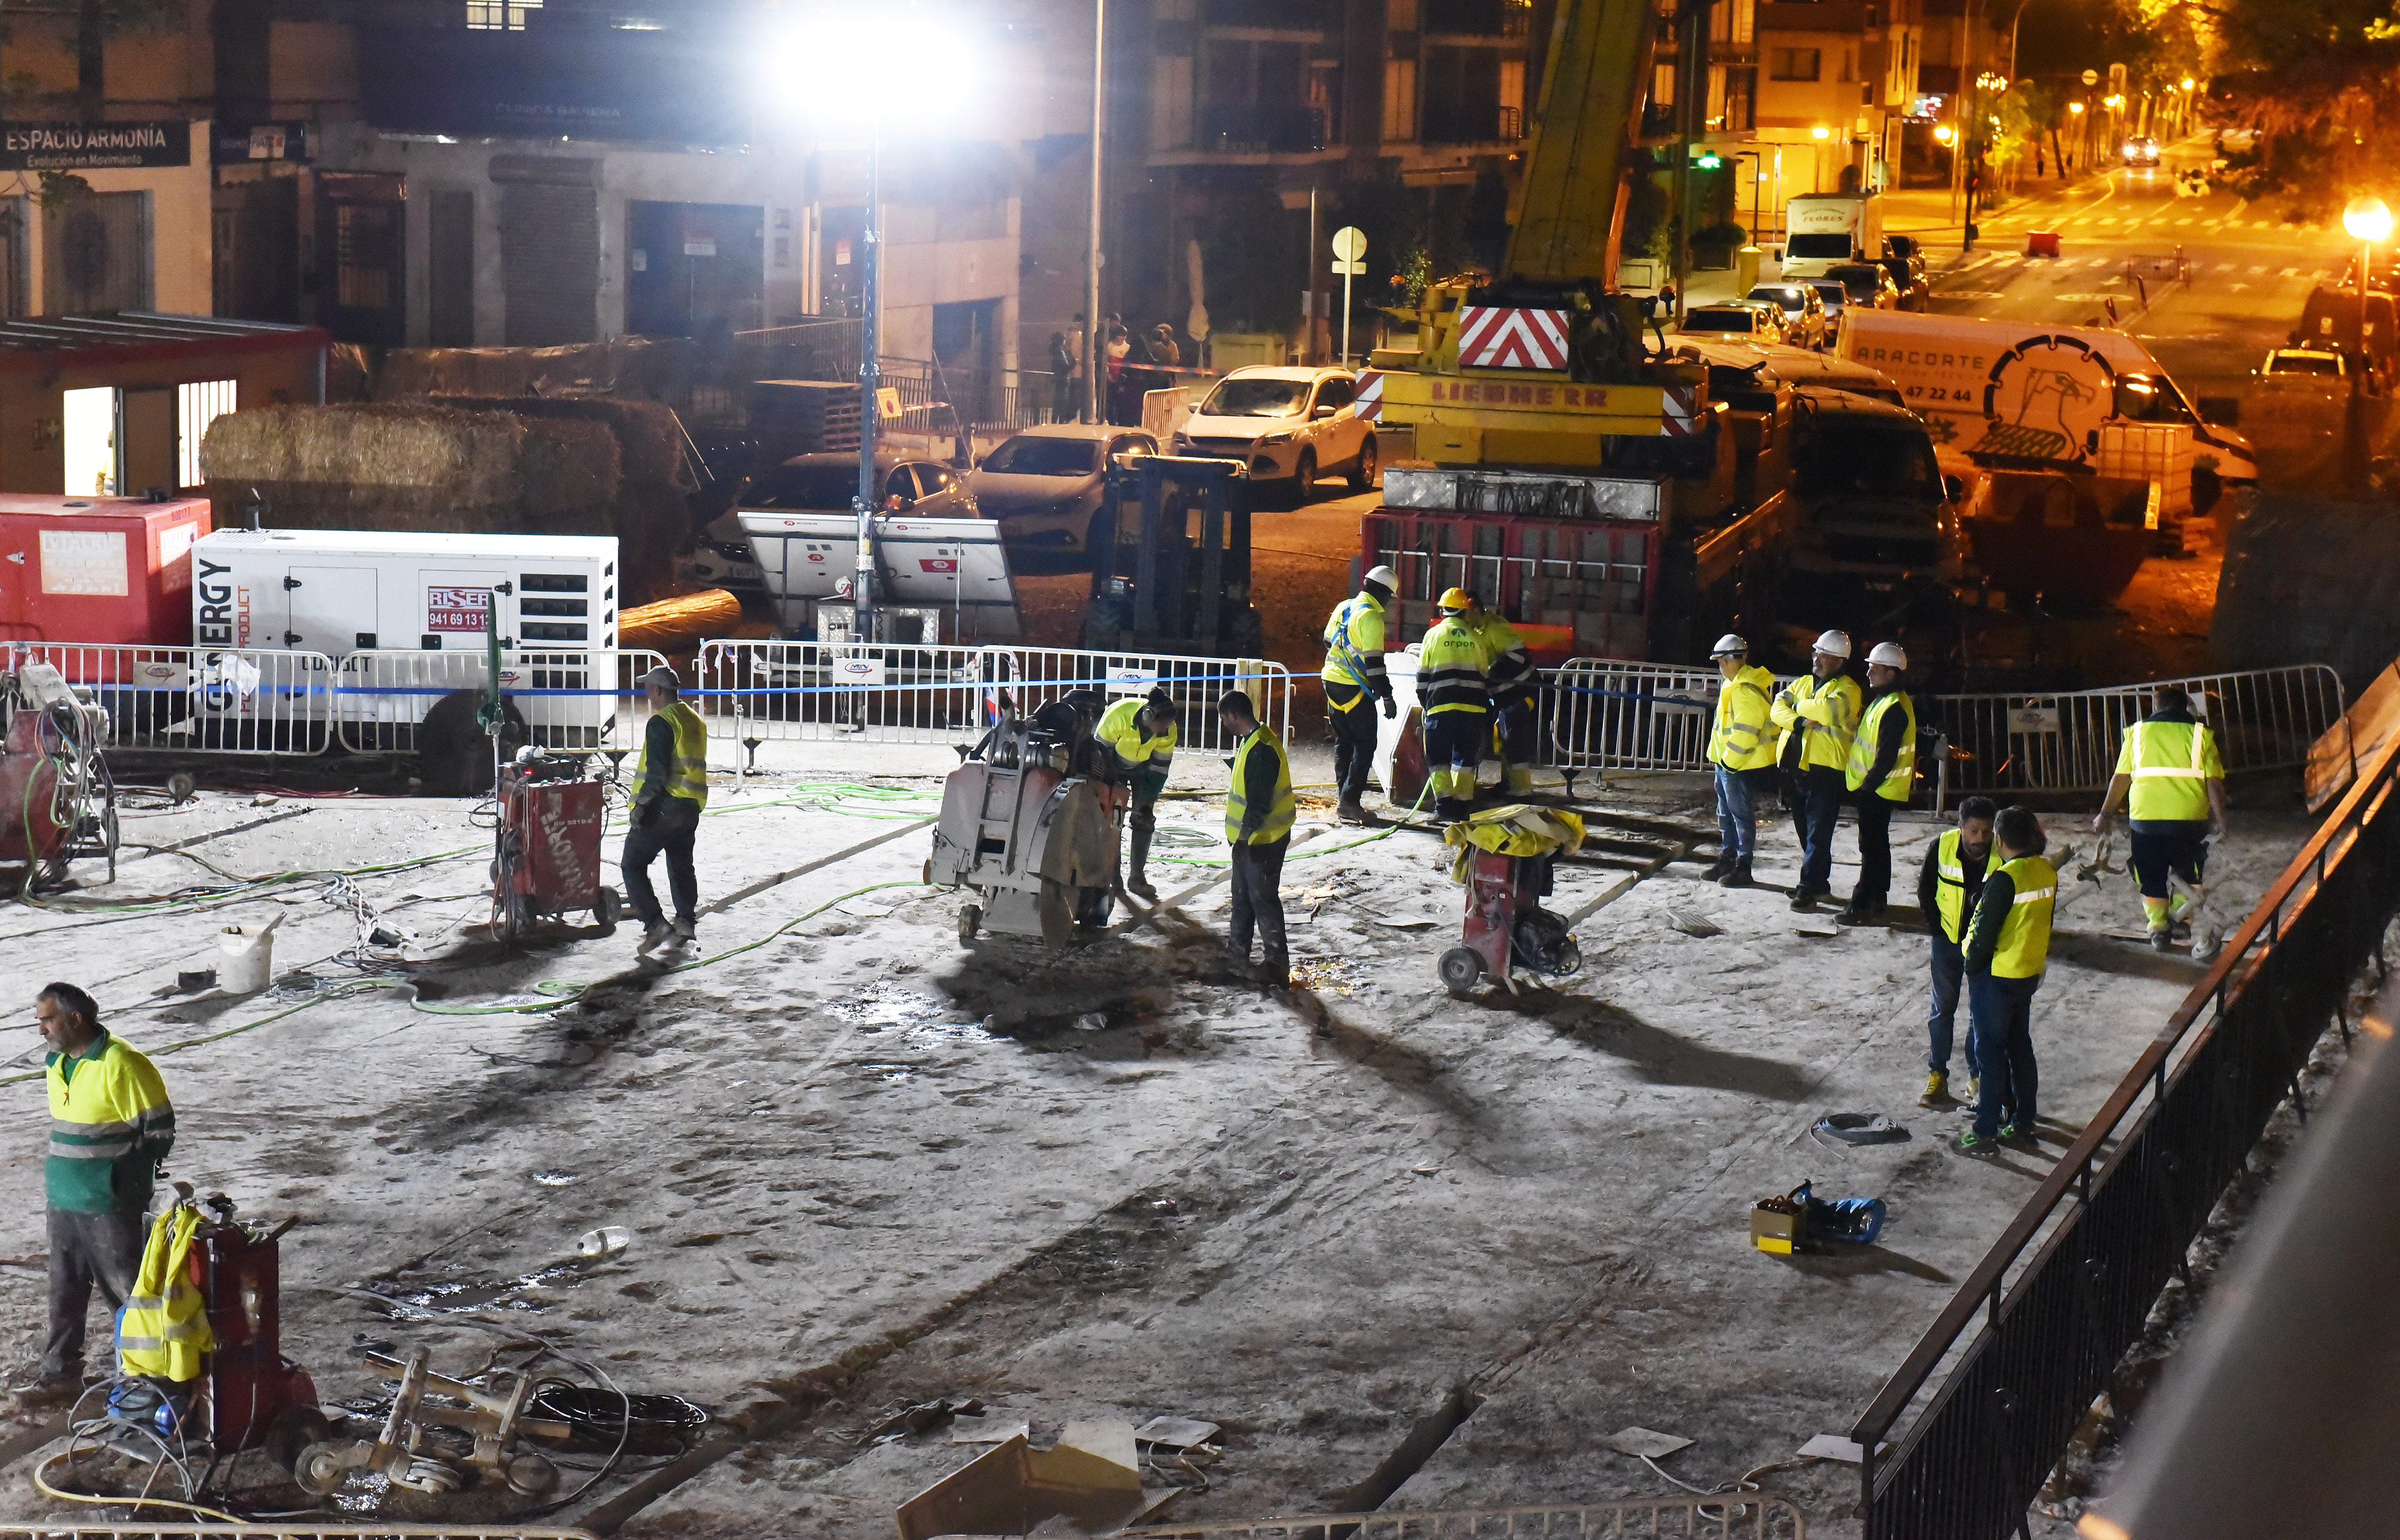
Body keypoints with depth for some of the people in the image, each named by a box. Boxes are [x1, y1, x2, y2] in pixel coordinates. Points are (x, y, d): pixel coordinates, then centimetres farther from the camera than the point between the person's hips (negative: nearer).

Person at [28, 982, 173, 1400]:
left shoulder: (120, 1064, -18)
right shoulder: (57, 1063, 9)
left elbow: (160, 1129, -16)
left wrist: (130, 1186, -13)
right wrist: (56, 1178, 18)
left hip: (109, 1205, -8)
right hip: (63, 1201, 8)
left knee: (127, 1290, 1)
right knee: (65, 1292, 13)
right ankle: (62, 1373, 23)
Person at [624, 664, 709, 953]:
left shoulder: (662, 722, -14)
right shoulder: (695, 720, 15)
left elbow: (657, 771, -21)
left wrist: (642, 803, -16)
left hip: (665, 806, -9)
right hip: (692, 807, 9)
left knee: (633, 864, -5)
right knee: (681, 864, 21)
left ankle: (655, 923, -15)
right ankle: (686, 921, 23)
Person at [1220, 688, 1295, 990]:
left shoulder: (1261, 749, -25)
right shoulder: (1251, 742, 9)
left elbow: (1260, 800, -27)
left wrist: (1247, 833, -23)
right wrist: (1241, 834, 22)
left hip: (1263, 841, -11)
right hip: (1248, 838, 11)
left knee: (1263, 898, -4)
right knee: (1243, 895, 21)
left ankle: (1276, 964, 1)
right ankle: (1237, 952, 35)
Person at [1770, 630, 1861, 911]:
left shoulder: (1846, 689, -5)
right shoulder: (1803, 683, 17)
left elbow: (1827, 709, -25)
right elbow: (1777, 708, 3)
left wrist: (1799, 706, -8)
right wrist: (1800, 722, -16)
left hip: (1825, 768, -8)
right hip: (1796, 765, 8)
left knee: (1818, 832, -8)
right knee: (1804, 828, 15)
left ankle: (1809, 887, -7)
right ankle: (1819, 881, 27)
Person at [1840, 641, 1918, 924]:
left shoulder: (1895, 709, -21)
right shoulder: (1882, 700, 13)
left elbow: (1887, 757, -24)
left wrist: (1866, 786, -20)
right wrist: (1864, 786, 19)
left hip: (1878, 791, -11)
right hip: (1876, 788, 11)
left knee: (1872, 847, -7)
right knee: (1876, 845, 16)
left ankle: (1863, 906, -5)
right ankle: (1876, 903, 24)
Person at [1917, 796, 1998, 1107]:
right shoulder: (1942, 847, -16)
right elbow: (1926, 888, 1)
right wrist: (1936, 925, -1)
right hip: (1948, 940, 1)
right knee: (1942, 1010, 9)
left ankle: (1977, 1078, 20)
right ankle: (1937, 1075, 19)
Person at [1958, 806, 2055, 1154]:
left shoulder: (2005, 879, -24)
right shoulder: (2047, 872, 0)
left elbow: (1985, 930, -20)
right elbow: (2044, 923, 9)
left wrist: (1972, 965, -5)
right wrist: (2038, 959, 18)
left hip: (1996, 975, -7)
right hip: (2029, 972, 7)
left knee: (1990, 1051, 1)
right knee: (2020, 1045, 18)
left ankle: (1985, 1132, 5)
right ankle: (2023, 1120, 27)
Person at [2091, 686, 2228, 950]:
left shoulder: (2137, 732, 6)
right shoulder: (2199, 733, 2)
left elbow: (2121, 778, 5)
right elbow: (2214, 782, -4)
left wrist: (2105, 814, 12)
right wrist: (2220, 819, 3)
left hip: (2145, 818, 1)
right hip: (2188, 819, -1)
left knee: (2152, 878, 14)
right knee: (2189, 872, 19)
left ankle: (2158, 929, 14)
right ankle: (2180, 917, 11)